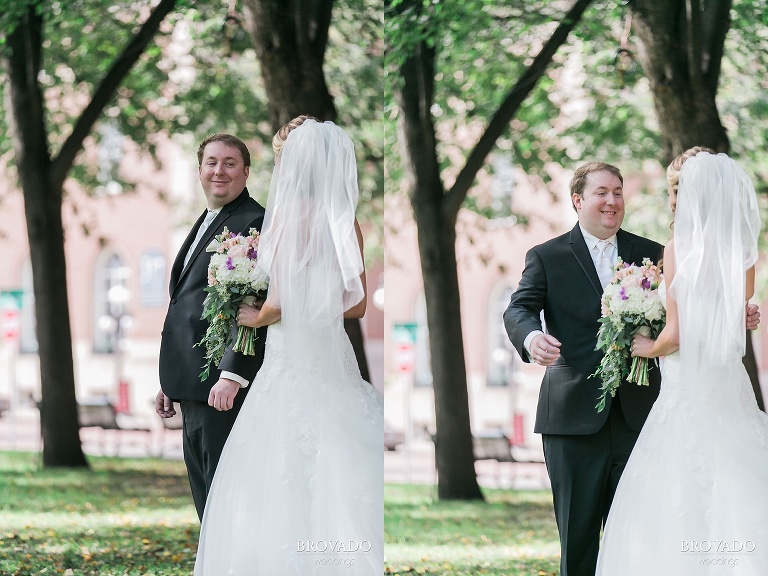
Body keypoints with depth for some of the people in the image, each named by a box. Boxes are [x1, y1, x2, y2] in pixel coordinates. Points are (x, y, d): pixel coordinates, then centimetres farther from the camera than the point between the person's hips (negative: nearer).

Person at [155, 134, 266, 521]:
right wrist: (170, 383, 22)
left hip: (225, 387, -10)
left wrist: (233, 375, -26)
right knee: (202, 488, 14)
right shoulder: (204, 224, 21)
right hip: (194, 386, 10)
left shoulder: (255, 223, -10)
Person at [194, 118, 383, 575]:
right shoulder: (347, 224, 3)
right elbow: (357, 305, 8)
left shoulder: (291, 215, -12)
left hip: (294, 361, -6)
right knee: (340, 470, 9)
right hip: (335, 358, 6)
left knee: (285, 478, -1)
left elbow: (279, 303, -15)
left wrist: (255, 317, 4)